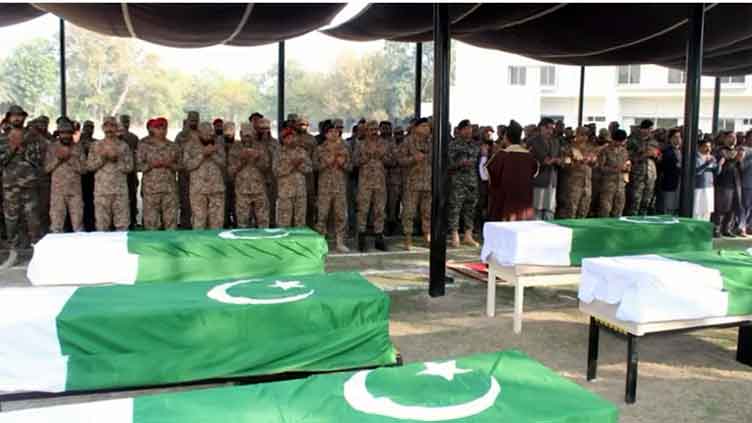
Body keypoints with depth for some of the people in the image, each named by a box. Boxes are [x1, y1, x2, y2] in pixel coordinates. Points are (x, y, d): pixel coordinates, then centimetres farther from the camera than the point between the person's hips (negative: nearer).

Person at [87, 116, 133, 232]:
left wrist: (117, 159, -13)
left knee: (122, 224, 0)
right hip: (101, 189, 0)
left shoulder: (124, 146, 5)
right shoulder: (96, 146, 7)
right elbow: (89, 166, 1)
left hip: (120, 189, 0)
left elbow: (129, 167, 0)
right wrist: (102, 157, -11)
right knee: (101, 224, 3)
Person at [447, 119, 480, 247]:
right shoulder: (453, 144, 0)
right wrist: (461, 163, -19)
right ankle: (455, 237, -2)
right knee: (455, 208, -7)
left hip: (473, 180, 5)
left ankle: (468, 235, 16)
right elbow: (449, 162, -5)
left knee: (470, 208, 7)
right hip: (457, 181, -5)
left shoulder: (475, 145, 15)